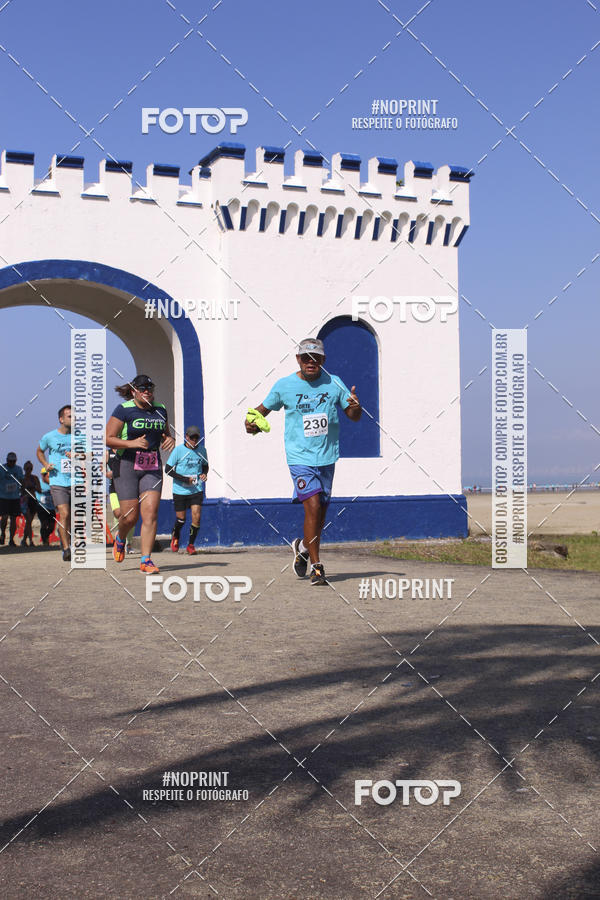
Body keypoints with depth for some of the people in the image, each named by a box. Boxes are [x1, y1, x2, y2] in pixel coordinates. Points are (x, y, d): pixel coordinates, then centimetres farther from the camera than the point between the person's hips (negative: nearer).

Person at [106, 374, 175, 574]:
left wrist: (169, 440, 1)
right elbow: (108, 438, -8)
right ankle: (120, 539, 33)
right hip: (126, 466, -4)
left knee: (150, 512, -10)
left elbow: (166, 435, 25)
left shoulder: (160, 410, 11)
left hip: (152, 468, 4)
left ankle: (146, 560, -6)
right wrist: (132, 443, -21)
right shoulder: (123, 410, -5)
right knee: (130, 516, -2)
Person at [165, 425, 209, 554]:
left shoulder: (201, 450, 2)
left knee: (196, 517, -11)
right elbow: (168, 470, -9)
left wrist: (204, 474, -3)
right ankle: (175, 536, 38)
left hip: (197, 490, 2)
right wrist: (185, 479, -18)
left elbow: (205, 465, 20)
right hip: (180, 490, -2)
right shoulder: (179, 450, -10)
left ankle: (191, 545, 7)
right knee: (181, 518, 5)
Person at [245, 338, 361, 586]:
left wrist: (355, 406, -16)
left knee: (321, 510, 10)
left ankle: (303, 547, 39)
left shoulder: (334, 383, 3)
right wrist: (252, 421, -8)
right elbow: (264, 409, 13)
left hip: (327, 457, 3)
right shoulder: (284, 386, -1)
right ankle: (316, 567, -10)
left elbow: (354, 416, 7)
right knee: (312, 506, -17)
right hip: (300, 456, -3)